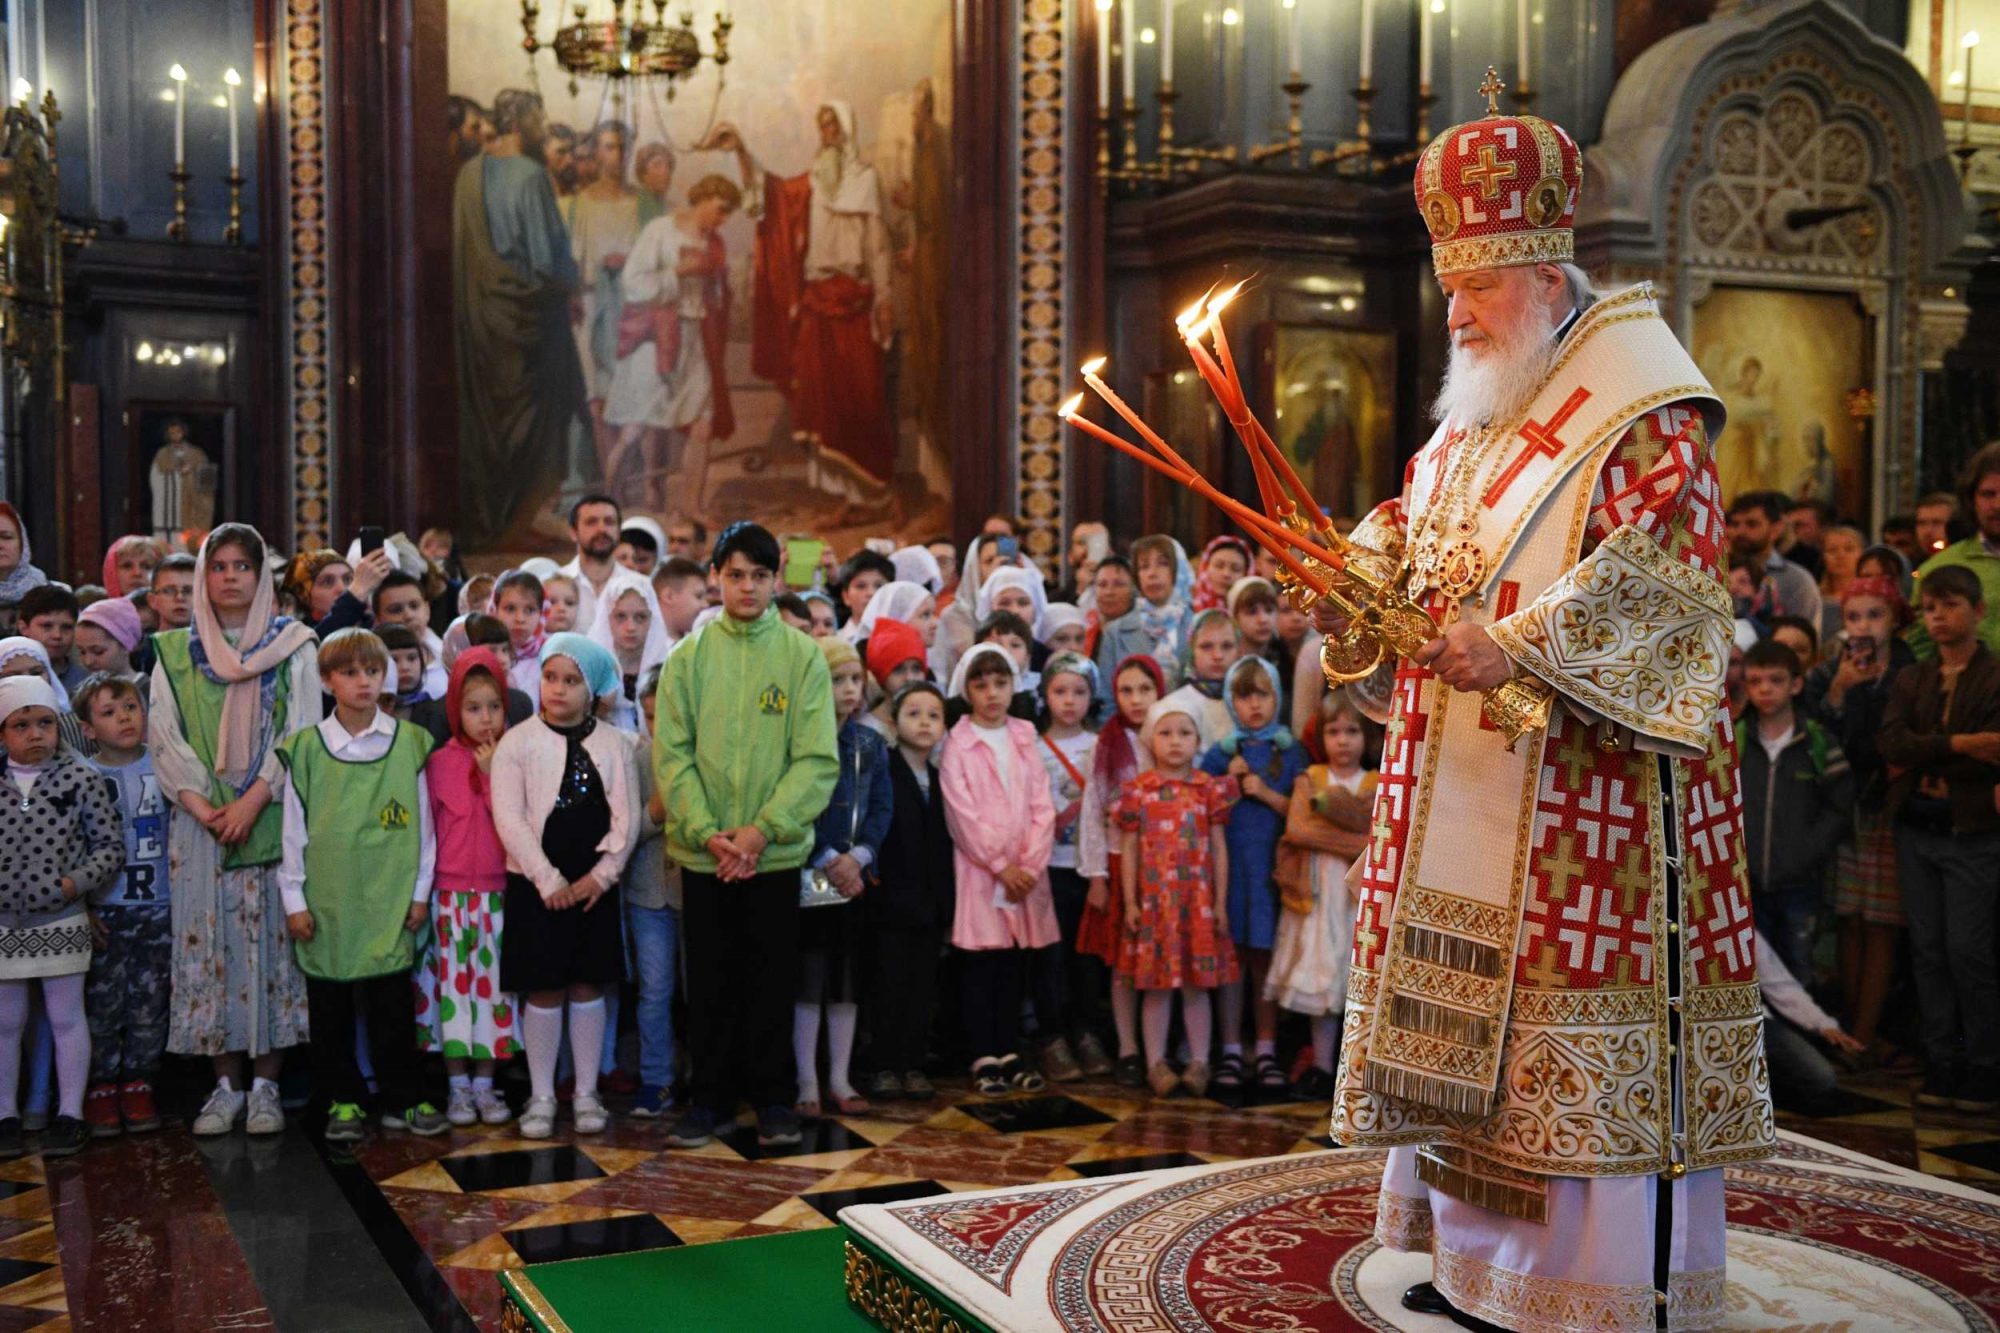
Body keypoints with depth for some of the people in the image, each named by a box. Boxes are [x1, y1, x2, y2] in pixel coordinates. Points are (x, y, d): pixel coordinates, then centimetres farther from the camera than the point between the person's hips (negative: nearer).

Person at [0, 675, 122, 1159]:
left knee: (67, 1017, 6)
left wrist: (76, 882, -14)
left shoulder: (79, 777, -5)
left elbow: (111, 843, -3)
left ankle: (69, 1114, 16)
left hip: (61, 923, -2)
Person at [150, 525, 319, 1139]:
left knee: (271, 938, -2)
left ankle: (265, 1083, 6)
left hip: (273, 815, -2)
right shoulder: (175, 651, 10)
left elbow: (302, 732, -3)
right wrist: (201, 805, -10)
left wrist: (253, 800, -13)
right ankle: (227, 1083, 10)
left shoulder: (294, 645, 4)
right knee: (209, 942, 1)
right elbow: (163, 733, 2)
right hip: (202, 821, 2)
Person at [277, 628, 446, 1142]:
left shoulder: (409, 743, 1)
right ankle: (343, 1100, 21)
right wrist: (294, 899, 2)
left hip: (390, 900, 0)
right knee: (331, 1008, 8)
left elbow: (422, 823, 5)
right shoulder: (306, 748, 0)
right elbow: (294, 829, 4)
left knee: (393, 1004, 4)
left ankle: (403, 1099, 16)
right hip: (326, 902, 1)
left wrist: (420, 892, 3)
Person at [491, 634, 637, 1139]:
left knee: (589, 986, 8)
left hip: (595, 884, 2)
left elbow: (624, 816, 1)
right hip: (537, 884, -2)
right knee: (543, 990, 3)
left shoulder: (614, 744, 5)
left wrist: (602, 874, -9)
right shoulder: (518, 741, -2)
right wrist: (547, 879, -14)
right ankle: (541, 1096, 13)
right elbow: (509, 817, -9)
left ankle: (587, 1094, 18)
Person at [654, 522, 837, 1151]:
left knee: (772, 979, 7)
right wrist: (706, 832, -13)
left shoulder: (802, 655, 0)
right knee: (710, 981, 9)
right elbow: (671, 753, -2)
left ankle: (773, 1098, 20)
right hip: (703, 852, 1)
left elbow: (817, 759, -6)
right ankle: (710, 1096, 22)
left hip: (777, 851, -1)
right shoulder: (689, 656, 3)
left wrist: (763, 829, -15)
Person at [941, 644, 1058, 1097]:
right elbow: (964, 815, -9)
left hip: (1026, 872, 4)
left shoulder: (1025, 740, 10)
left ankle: (1010, 1054, 16)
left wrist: (1030, 864, -8)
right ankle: (984, 1059, 7)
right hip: (979, 872, -3)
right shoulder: (957, 745, -2)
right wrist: (1001, 867, -12)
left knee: (1016, 967, 7)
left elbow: (1042, 808, 4)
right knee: (980, 969, 0)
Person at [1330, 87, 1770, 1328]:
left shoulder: (1643, 413, -8)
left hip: (1590, 792, -8)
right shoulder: (1474, 418, 18)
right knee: (1467, 1012, 12)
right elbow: (1410, 537, 22)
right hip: (1465, 787, 8)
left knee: (1592, 1033, -5)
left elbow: (1662, 571, -20)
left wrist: (1517, 644, -27)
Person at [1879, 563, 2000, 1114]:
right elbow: (1890, 743, -5)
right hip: (1916, 831, 5)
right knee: (1928, 950, 7)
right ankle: (1942, 1068, 14)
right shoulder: (1910, 680, 12)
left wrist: (1923, 760, -11)